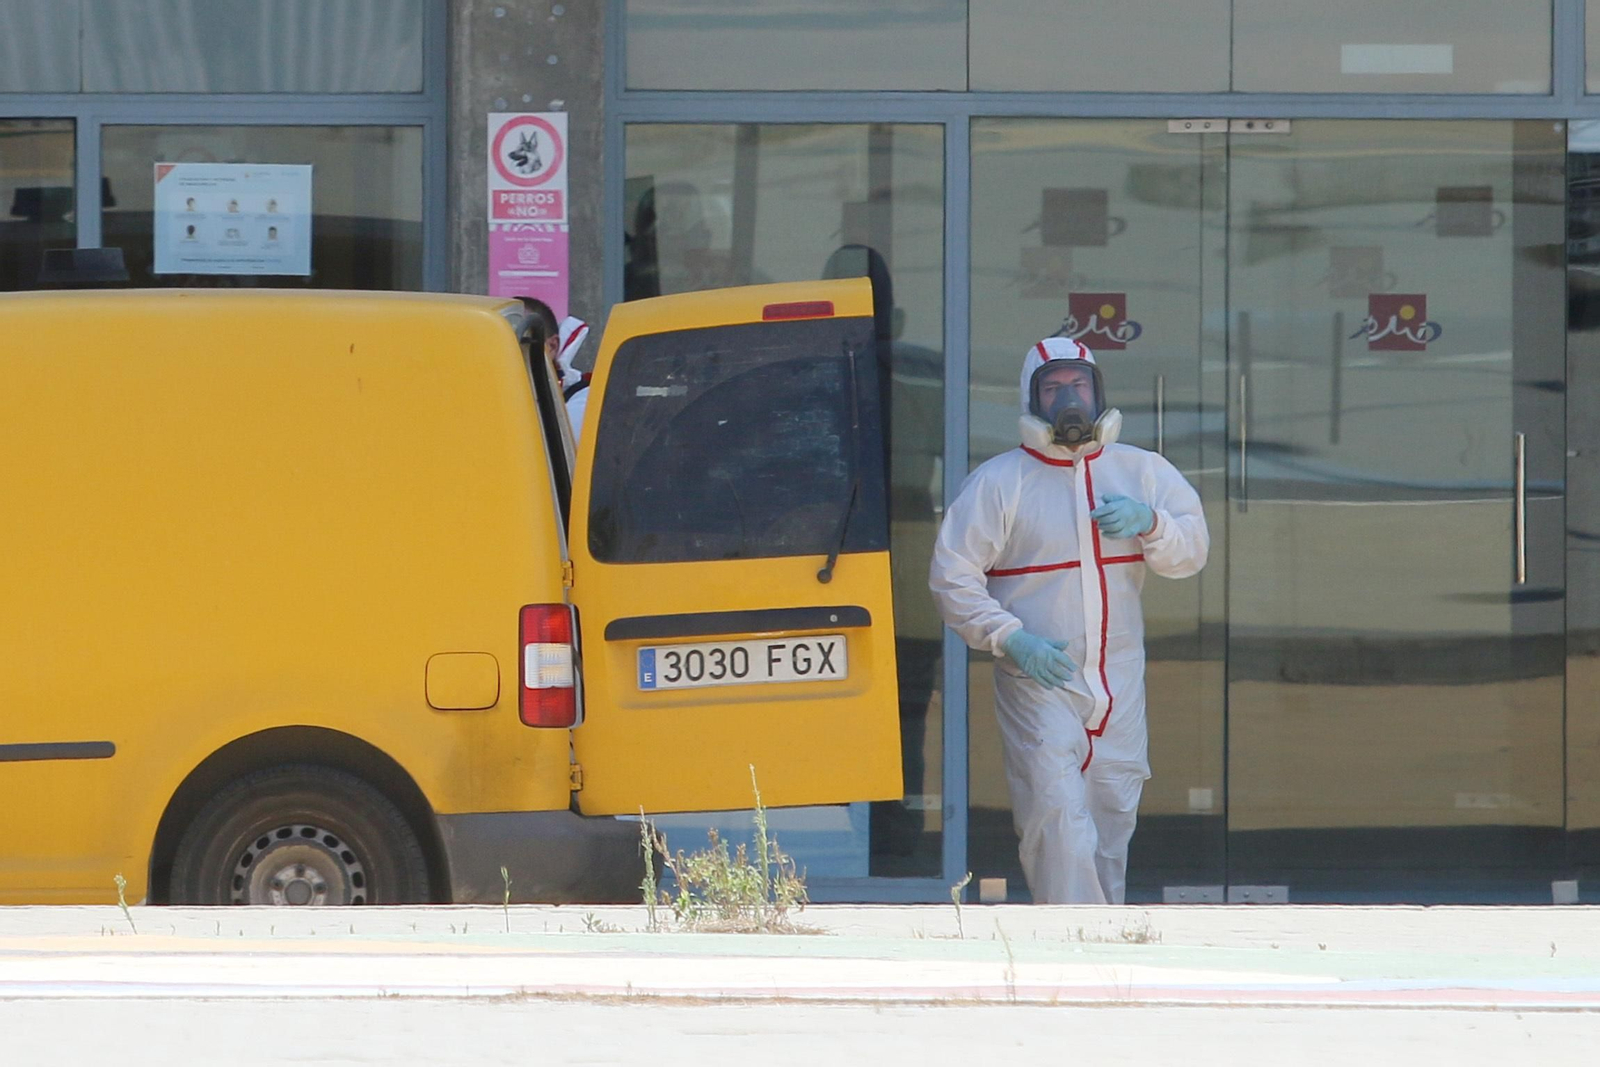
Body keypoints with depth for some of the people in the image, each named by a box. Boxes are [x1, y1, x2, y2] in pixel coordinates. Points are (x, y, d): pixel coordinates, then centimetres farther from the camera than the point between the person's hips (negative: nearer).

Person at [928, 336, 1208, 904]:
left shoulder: (1140, 471, 9)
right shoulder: (998, 482, -2)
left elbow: (1192, 552, 8)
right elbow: (952, 577, -4)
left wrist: (1149, 523, -14)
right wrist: (1011, 639, -16)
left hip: (1119, 684, 4)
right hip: (1038, 683, -4)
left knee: (1112, 820, 9)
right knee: (1058, 820, -16)